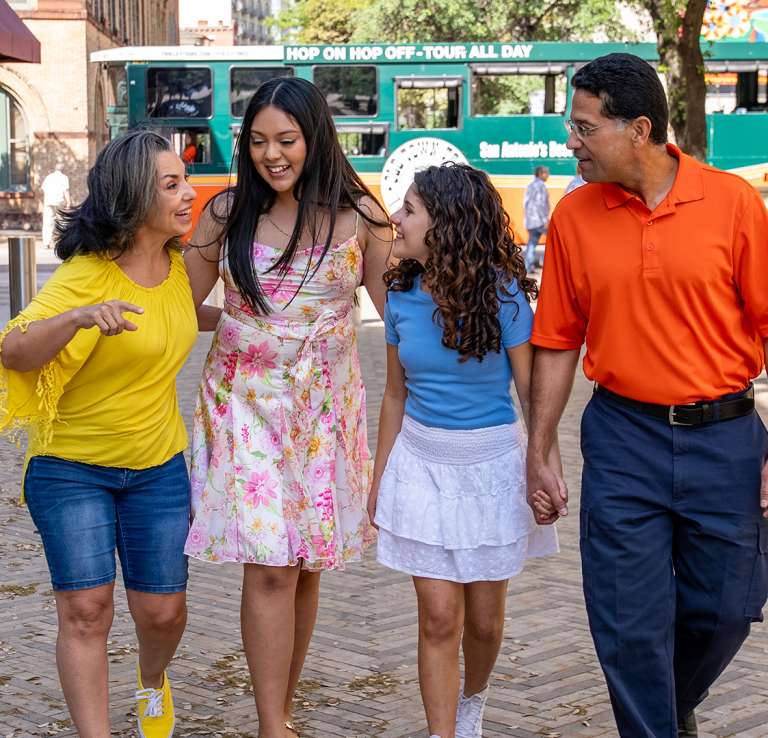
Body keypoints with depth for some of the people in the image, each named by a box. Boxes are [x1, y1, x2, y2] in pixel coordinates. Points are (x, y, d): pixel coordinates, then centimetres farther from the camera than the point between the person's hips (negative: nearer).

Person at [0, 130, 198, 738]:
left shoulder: (178, 266, 1)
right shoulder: (85, 276, -19)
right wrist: (80, 318, -42)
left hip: (157, 466, 5)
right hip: (72, 468, -5)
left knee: (162, 610, 6)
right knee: (86, 609, -8)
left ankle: (153, 679, 39)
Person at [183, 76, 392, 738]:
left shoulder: (357, 214, -1)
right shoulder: (228, 213, 0)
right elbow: (181, 303, 10)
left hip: (323, 408, 1)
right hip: (247, 403, -1)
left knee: (306, 567, 7)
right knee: (270, 569, -9)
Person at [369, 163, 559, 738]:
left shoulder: (501, 293, -14)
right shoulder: (403, 296, -2)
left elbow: (532, 391, -10)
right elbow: (396, 394, 8)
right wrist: (380, 478, 11)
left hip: (490, 462, -2)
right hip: (422, 460, 2)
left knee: (484, 615, 12)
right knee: (438, 617, -1)